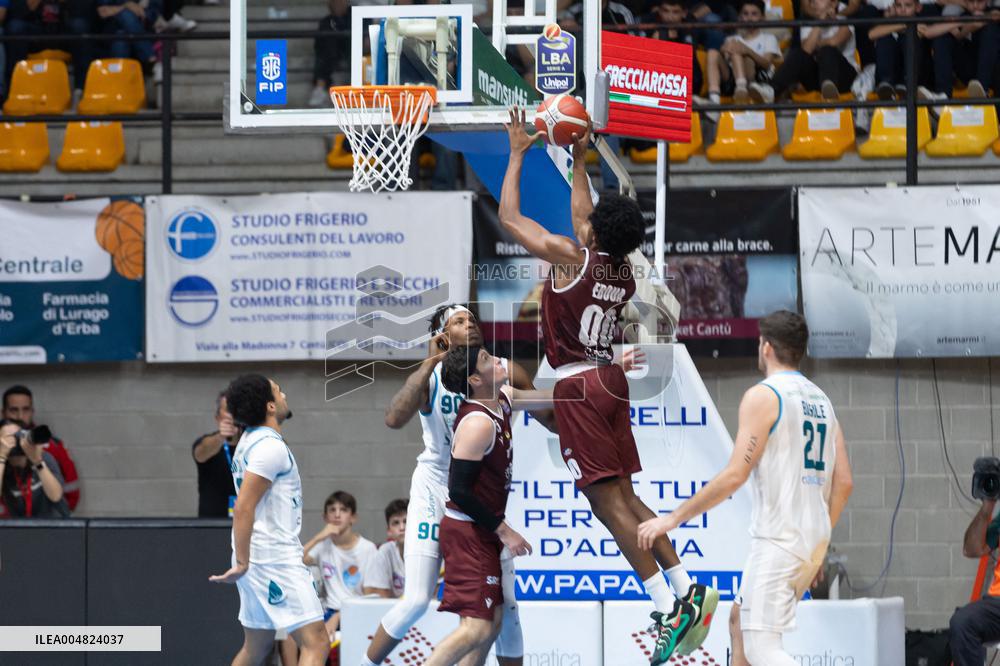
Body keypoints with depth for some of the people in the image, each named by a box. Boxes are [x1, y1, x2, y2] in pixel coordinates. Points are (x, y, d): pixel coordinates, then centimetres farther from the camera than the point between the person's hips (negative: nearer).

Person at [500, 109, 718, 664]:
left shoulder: (571, 258, -13)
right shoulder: (624, 273, 7)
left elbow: (509, 217, -4)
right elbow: (581, 215, 28)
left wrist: (518, 154, 6)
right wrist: (579, 162, 33)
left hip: (579, 385, -8)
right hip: (611, 379, 8)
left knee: (607, 499, -9)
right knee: (624, 495, 14)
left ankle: (669, 607, -16)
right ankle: (687, 589, 7)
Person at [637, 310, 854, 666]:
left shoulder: (763, 396, -9)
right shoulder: (821, 400, 15)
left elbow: (735, 475, -17)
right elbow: (843, 483, 14)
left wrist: (673, 519, -12)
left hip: (778, 539, -9)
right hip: (814, 539, 9)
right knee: (741, 621, 23)